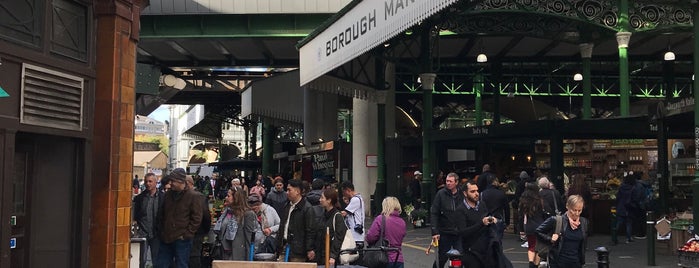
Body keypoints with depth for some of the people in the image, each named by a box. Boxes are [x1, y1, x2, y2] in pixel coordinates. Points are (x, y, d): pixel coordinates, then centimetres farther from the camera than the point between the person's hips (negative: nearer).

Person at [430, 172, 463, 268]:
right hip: (444, 233, -1)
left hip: (459, 233, 1)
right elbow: (434, 214, -5)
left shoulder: (462, 195, 1)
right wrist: (435, 231, -12)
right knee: (442, 258, 8)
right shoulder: (441, 194, -3)